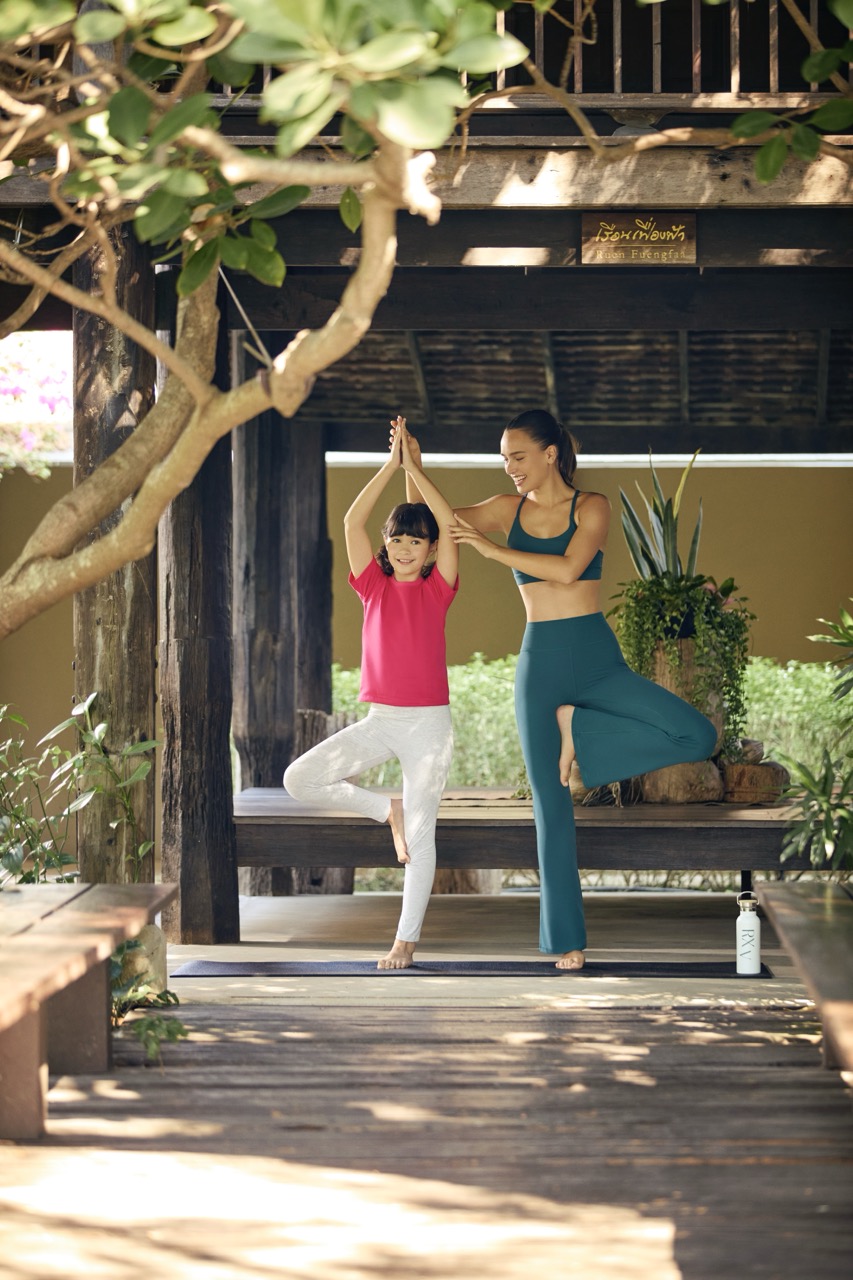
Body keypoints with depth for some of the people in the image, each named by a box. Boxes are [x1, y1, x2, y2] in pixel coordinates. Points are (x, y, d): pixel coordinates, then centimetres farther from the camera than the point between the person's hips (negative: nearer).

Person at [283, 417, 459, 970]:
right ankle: (389, 810, 10)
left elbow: (451, 524, -14)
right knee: (300, 779, -10)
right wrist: (391, 465, -12)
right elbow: (353, 521, -6)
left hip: (429, 722, -3)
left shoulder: (438, 589, -1)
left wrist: (415, 467, -14)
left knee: (421, 834, -4)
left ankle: (407, 939, 5)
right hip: (378, 721, 3)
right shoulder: (375, 586, 5)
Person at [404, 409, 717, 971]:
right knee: (551, 804, 0)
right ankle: (567, 939, 7)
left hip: (597, 660, -1)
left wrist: (493, 549, -17)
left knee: (698, 735, -21)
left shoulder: (592, 506, -2)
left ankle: (579, 726, -5)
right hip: (540, 665, 1)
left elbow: (568, 568, -19)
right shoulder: (509, 509, 8)